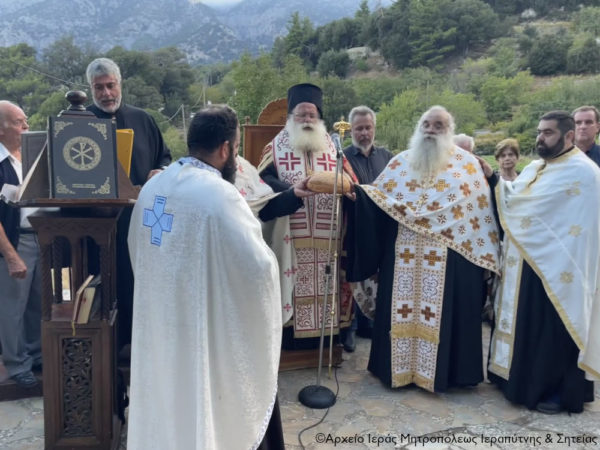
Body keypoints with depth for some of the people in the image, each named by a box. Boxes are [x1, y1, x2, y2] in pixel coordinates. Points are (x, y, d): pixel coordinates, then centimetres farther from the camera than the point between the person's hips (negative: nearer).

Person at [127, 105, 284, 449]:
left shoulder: (153, 186, 0)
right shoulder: (219, 195, -23)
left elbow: (138, 251, 12)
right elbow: (258, 266, -22)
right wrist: (268, 256, -1)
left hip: (158, 322, 7)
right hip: (205, 327, -7)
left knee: (167, 403, 23)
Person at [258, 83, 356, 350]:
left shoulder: (333, 148, 15)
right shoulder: (276, 148, 7)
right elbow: (263, 181, -8)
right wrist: (292, 190, -24)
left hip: (327, 237, 3)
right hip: (289, 236, -2)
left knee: (325, 285, 7)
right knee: (291, 286, 0)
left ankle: (325, 334, 19)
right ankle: (289, 337, 12)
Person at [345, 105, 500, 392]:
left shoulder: (467, 164, 3)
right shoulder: (401, 162, 10)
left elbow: (480, 208, 4)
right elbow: (377, 196, 8)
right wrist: (357, 191, -9)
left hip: (447, 257, -2)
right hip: (405, 255, 3)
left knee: (443, 311, 3)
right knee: (403, 310, 7)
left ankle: (439, 371, 18)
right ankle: (401, 367, 21)